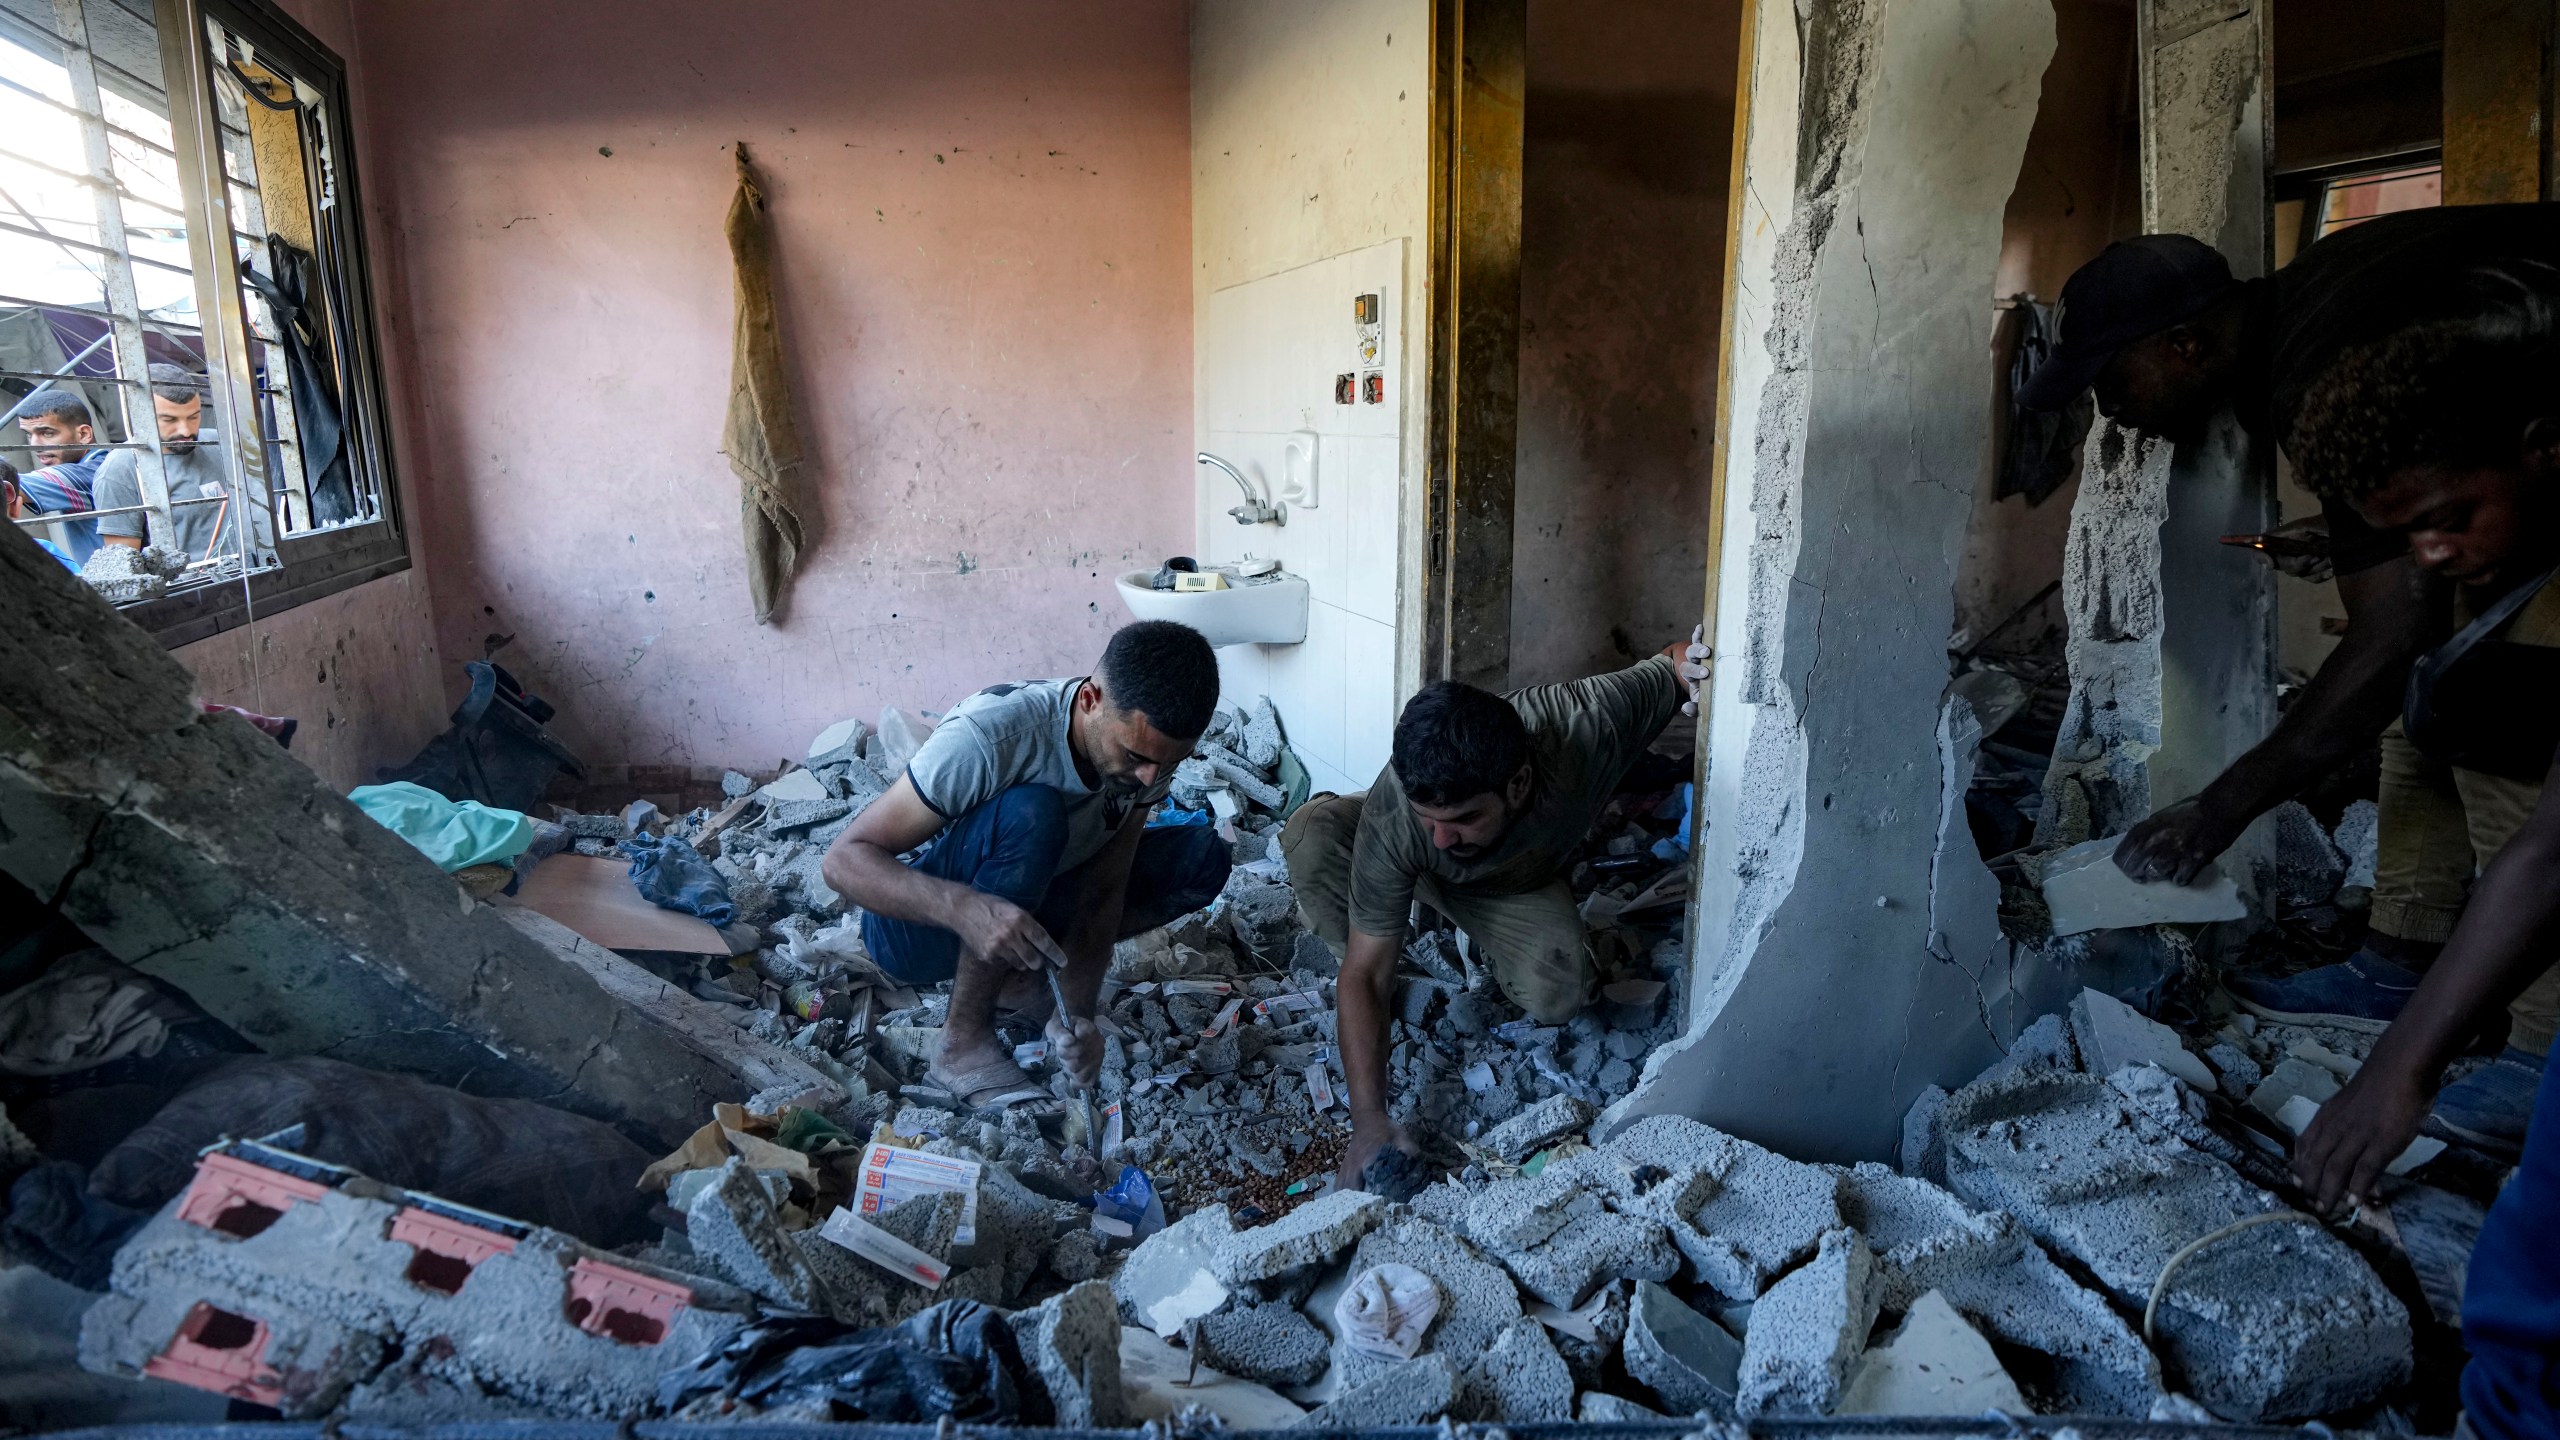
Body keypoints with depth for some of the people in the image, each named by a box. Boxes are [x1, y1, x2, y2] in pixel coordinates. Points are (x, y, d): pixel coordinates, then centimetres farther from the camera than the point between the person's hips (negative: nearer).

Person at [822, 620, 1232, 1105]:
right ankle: (965, 1044, -20)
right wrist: (964, 907, -49)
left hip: (1024, 905, 6)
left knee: (1203, 859, -8)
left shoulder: (1147, 746, -15)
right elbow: (843, 859, -32)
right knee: (1030, 812, -36)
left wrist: (1076, 1015, -28)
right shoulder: (988, 737, -33)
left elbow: (1102, 894, -13)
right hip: (915, 928, -6)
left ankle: (1016, 973, -1)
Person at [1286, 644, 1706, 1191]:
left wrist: (1687, 660, -42)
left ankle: (1484, 942, 8)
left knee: (1556, 998, -28)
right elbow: (1363, 978, -35)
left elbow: (1676, 660, -18)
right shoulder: (1389, 818, -42)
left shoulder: (1585, 726, -41)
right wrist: (1369, 1119, -44)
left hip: (1526, 885, 2)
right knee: (1309, 834, -33)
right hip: (1404, 872, -2)